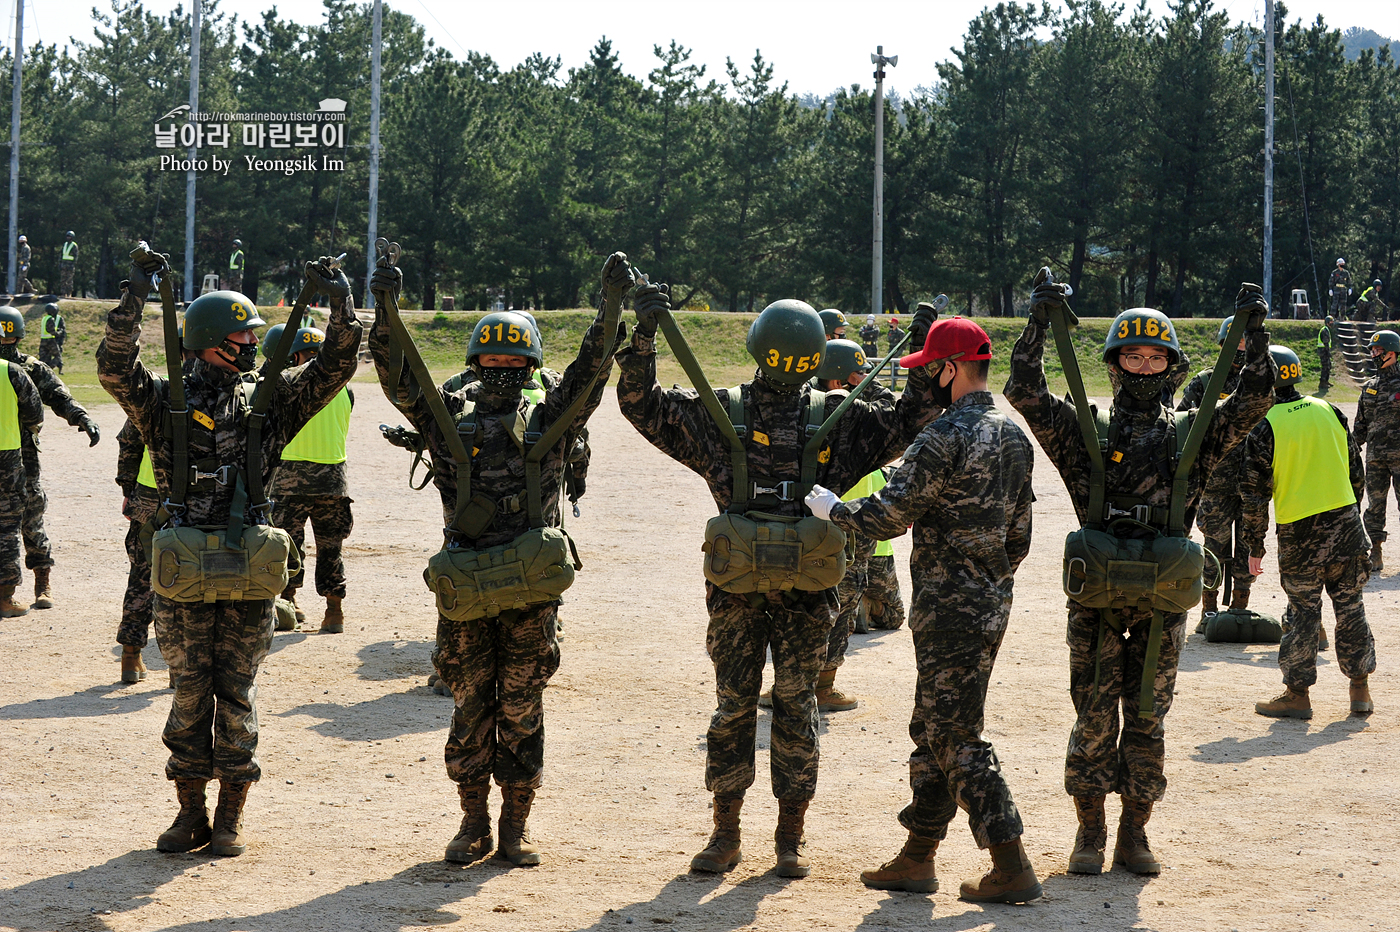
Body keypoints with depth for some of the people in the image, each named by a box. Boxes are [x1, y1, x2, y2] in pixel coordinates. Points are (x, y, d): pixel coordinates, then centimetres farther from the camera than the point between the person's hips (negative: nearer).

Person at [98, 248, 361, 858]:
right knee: (190, 691, 5)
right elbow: (115, 367, -14)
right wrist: (137, 293, -21)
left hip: (249, 572, 1)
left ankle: (231, 817, 12)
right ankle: (190, 812, 14)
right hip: (184, 571, -1)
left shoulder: (269, 402, 8)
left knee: (238, 693, 5)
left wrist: (340, 302, -7)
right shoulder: (166, 402, 1)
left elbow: (335, 367, 5)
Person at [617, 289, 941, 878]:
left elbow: (909, 419, 7)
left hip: (805, 591, 0)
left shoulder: (838, 421, 5)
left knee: (796, 707, 4)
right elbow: (642, 405, -2)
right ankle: (725, 833, 14)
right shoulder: (720, 414, 2)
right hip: (737, 587, 0)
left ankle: (791, 836, 13)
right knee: (732, 705, 5)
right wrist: (644, 335, -12)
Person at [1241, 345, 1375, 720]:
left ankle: (1297, 693, 9)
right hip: (1345, 521, 4)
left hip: (1298, 534, -4)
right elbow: (1356, 471, 11)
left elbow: (1255, 493, -7)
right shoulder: (1329, 411, 5)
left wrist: (1255, 545, 1)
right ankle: (1360, 688, 16)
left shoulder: (1265, 428, -10)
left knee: (1302, 612, 5)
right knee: (1349, 606, 12)